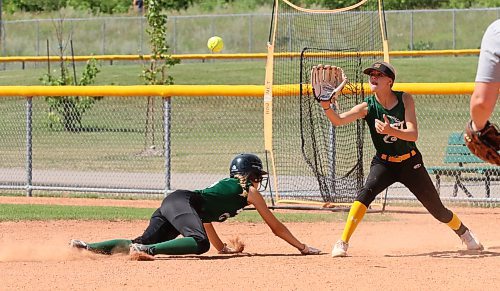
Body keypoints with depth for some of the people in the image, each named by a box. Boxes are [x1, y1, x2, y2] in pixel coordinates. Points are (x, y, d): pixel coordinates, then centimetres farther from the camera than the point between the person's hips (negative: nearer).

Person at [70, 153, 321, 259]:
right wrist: (302, 248, 28)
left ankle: (86, 247, -20)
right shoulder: (250, 192, 15)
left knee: (143, 242, -5)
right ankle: (146, 250, -44)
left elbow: (205, 216, 45)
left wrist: (223, 248, 53)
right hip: (182, 202, -9)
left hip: (171, 201, 9)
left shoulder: (227, 185, 36)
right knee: (199, 243, -32)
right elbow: (277, 227, 19)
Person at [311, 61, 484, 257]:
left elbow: (413, 134, -23)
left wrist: (391, 131, -43)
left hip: (410, 163, 0)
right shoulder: (367, 107, -14)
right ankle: (342, 244, -29)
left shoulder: (405, 100, -13)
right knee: (365, 192, -30)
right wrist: (326, 107, -49)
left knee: (438, 210, 7)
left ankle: (464, 233, 38)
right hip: (384, 163, 0)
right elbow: (338, 120, -29)